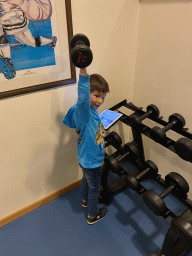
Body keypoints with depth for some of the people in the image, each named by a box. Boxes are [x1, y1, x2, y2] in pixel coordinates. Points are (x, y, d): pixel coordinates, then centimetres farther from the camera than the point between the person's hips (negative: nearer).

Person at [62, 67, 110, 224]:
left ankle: (85, 200, 61)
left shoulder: (90, 110, -4)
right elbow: (83, 97, -56)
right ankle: (93, 216, 41)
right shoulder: (82, 111, -33)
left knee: (87, 180, 33)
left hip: (86, 158, 9)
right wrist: (83, 70, -65)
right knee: (94, 188, 15)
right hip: (92, 161, -9)